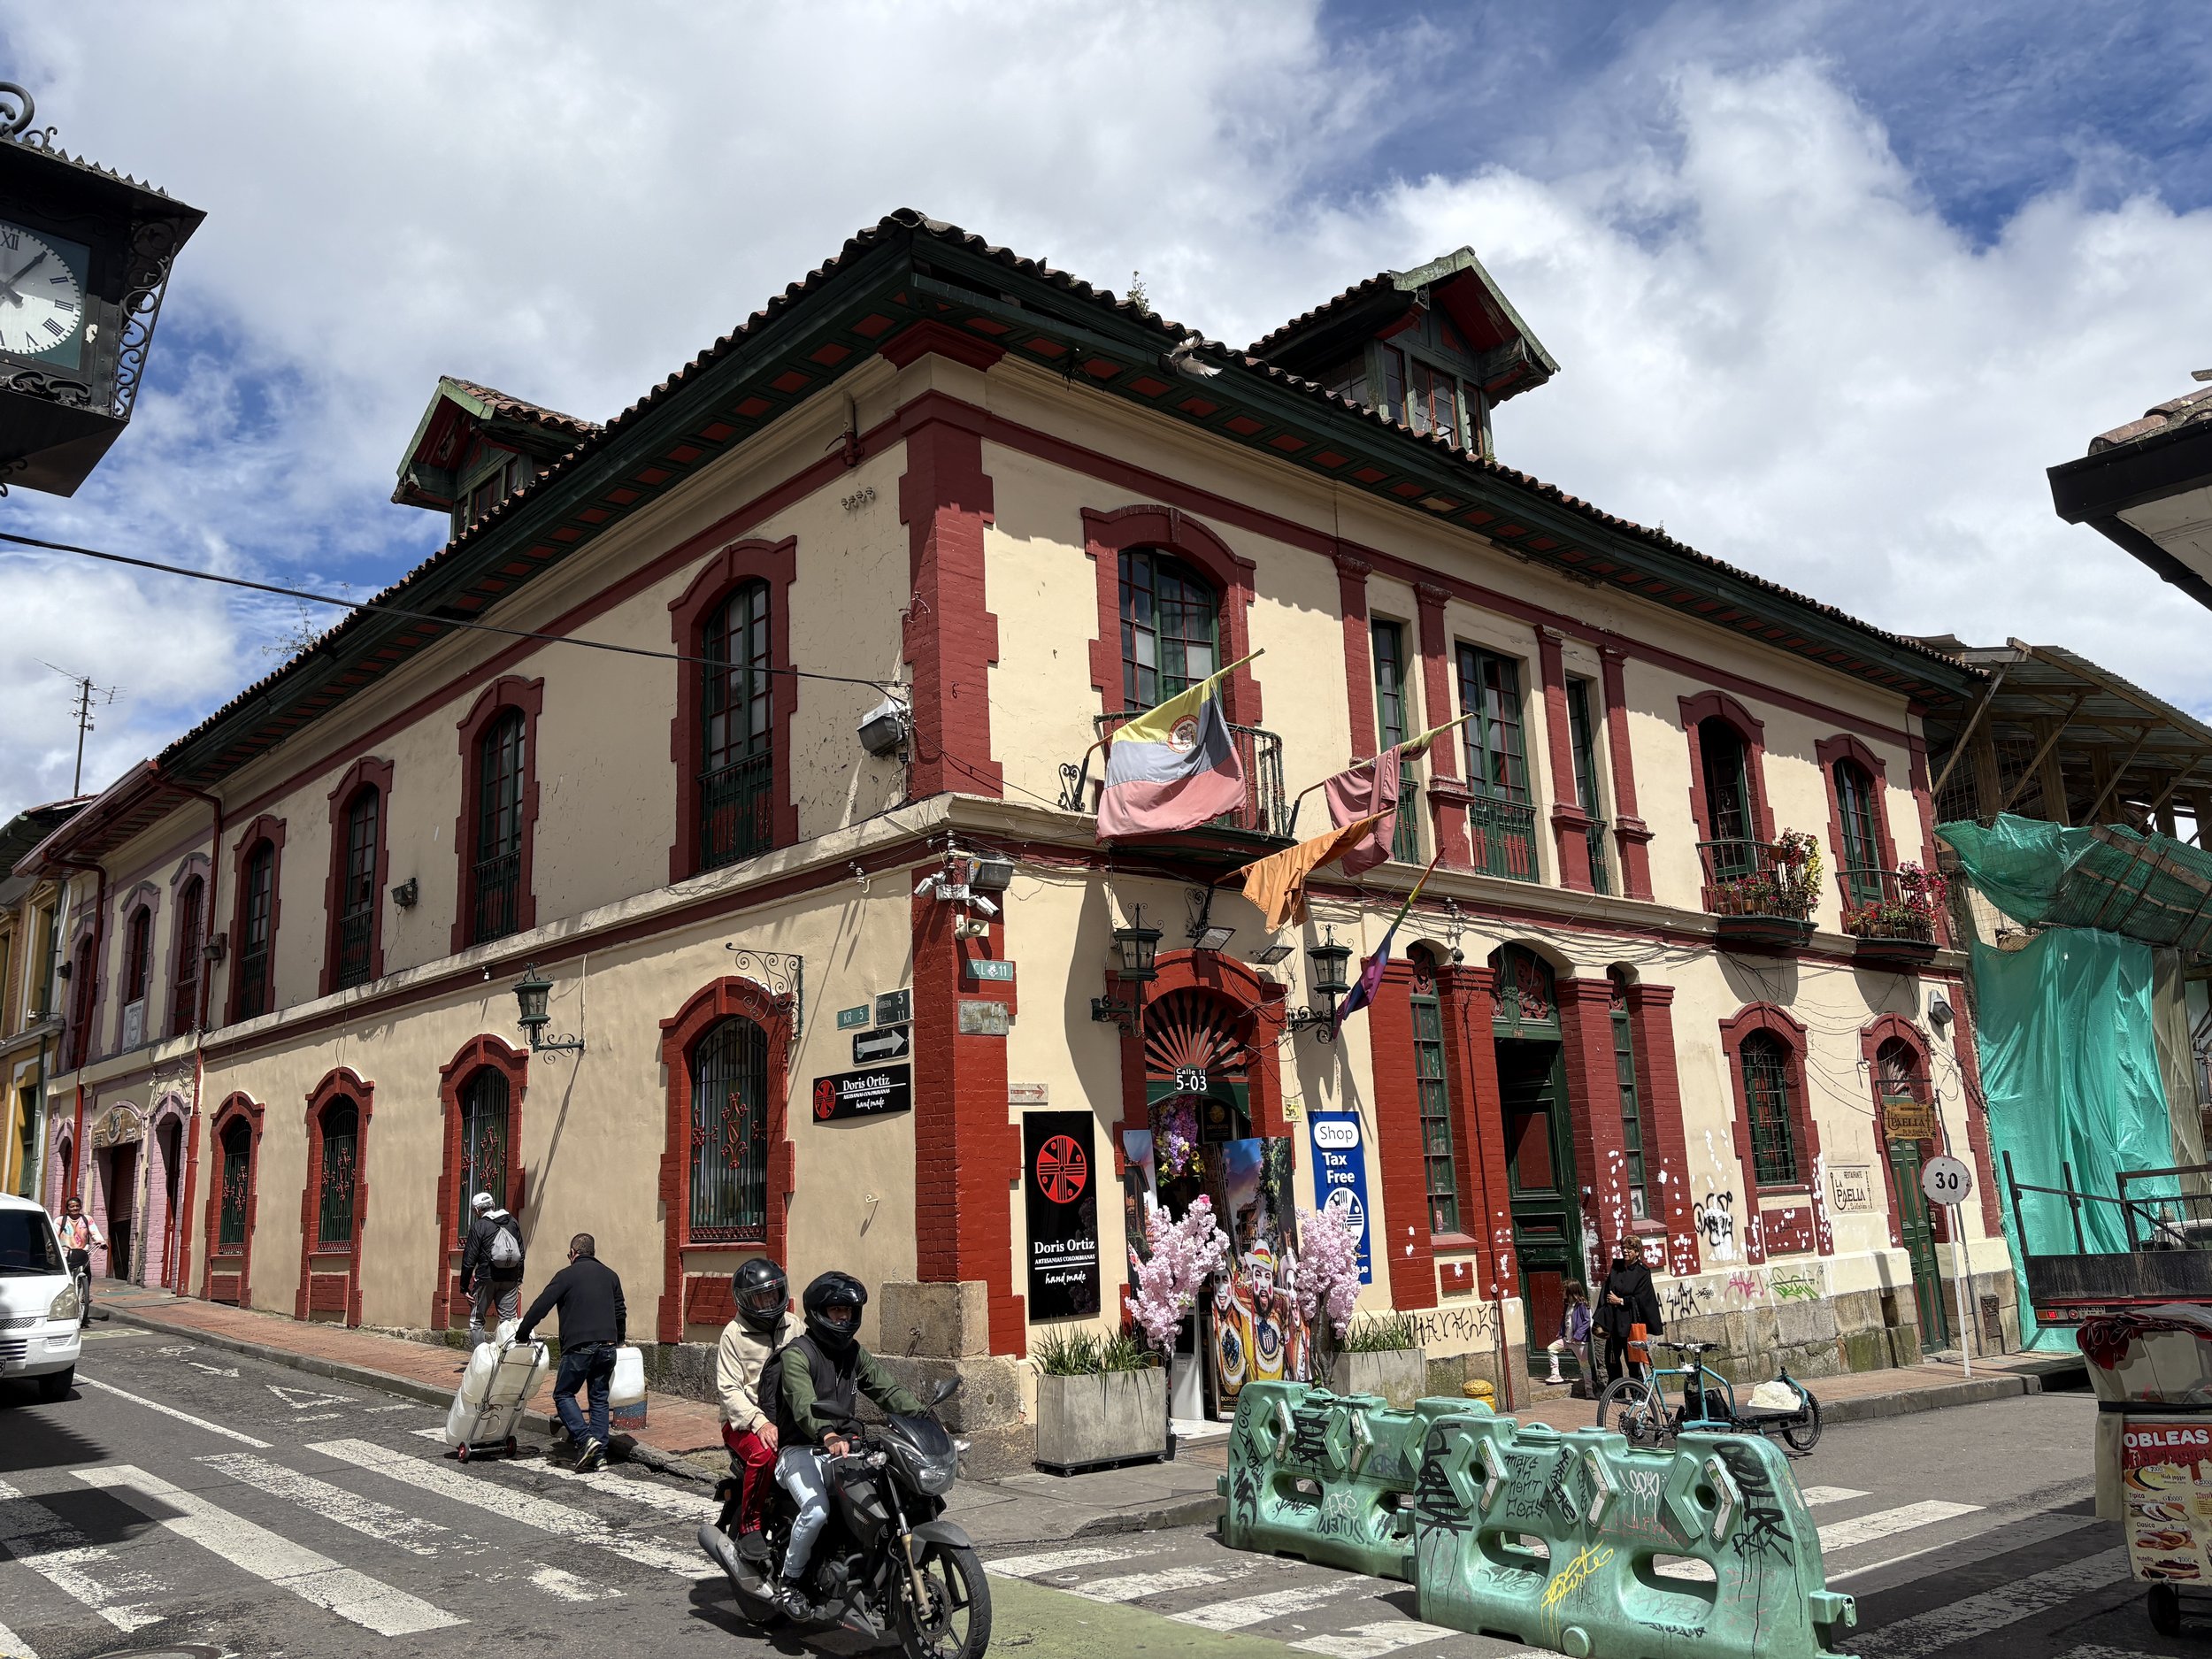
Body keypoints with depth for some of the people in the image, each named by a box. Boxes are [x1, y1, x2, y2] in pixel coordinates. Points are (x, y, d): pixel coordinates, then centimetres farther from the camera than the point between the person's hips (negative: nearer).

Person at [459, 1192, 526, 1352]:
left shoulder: (478, 1226, -4)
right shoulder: (513, 1223, 10)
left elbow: (469, 1259, -5)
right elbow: (521, 1254, 13)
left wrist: (464, 1287, 0)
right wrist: (519, 1279, 18)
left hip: (486, 1279, -4)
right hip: (510, 1279, 4)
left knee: (476, 1321, 9)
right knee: (509, 1320, 5)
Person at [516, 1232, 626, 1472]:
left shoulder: (567, 1275, 0)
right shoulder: (610, 1275, 16)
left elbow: (541, 1306, -4)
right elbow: (621, 1313, 21)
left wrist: (522, 1334, 6)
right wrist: (619, 1341, 33)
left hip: (578, 1346, -5)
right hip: (607, 1346, 5)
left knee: (563, 1394, 8)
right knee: (599, 1398, 12)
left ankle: (585, 1438, -10)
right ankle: (598, 1453, 7)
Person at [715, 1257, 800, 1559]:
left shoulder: (796, 1327, 10)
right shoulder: (734, 1333, -2)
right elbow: (728, 1389, -9)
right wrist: (760, 1423, -22)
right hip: (744, 1420, -4)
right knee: (764, 1454, -35)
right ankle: (749, 1526, -14)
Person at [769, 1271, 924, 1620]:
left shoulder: (855, 1353, 14)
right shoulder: (796, 1355, -10)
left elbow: (888, 1389, 5)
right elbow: (804, 1405, -27)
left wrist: (924, 1418, -12)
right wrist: (828, 1435, -46)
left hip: (843, 1447, 7)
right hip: (801, 1450, -6)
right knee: (816, 1510, -32)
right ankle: (788, 1584, -8)